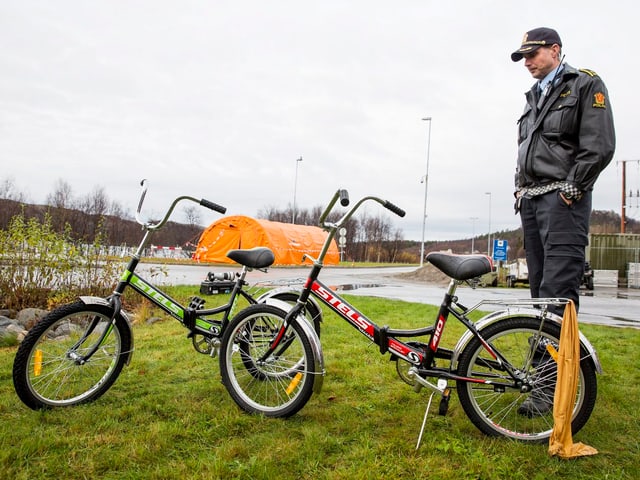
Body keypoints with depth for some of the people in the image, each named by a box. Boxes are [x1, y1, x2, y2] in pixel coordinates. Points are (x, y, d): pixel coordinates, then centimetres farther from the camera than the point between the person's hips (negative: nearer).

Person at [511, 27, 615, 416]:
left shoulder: (586, 85, 1)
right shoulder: (534, 96, 24)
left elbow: (600, 147, -9)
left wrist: (571, 188, -13)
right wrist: (521, 189, 15)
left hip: (562, 199, -8)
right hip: (531, 200, 8)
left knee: (558, 290, -14)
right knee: (540, 287, 9)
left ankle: (554, 383, -14)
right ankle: (541, 363, 17)